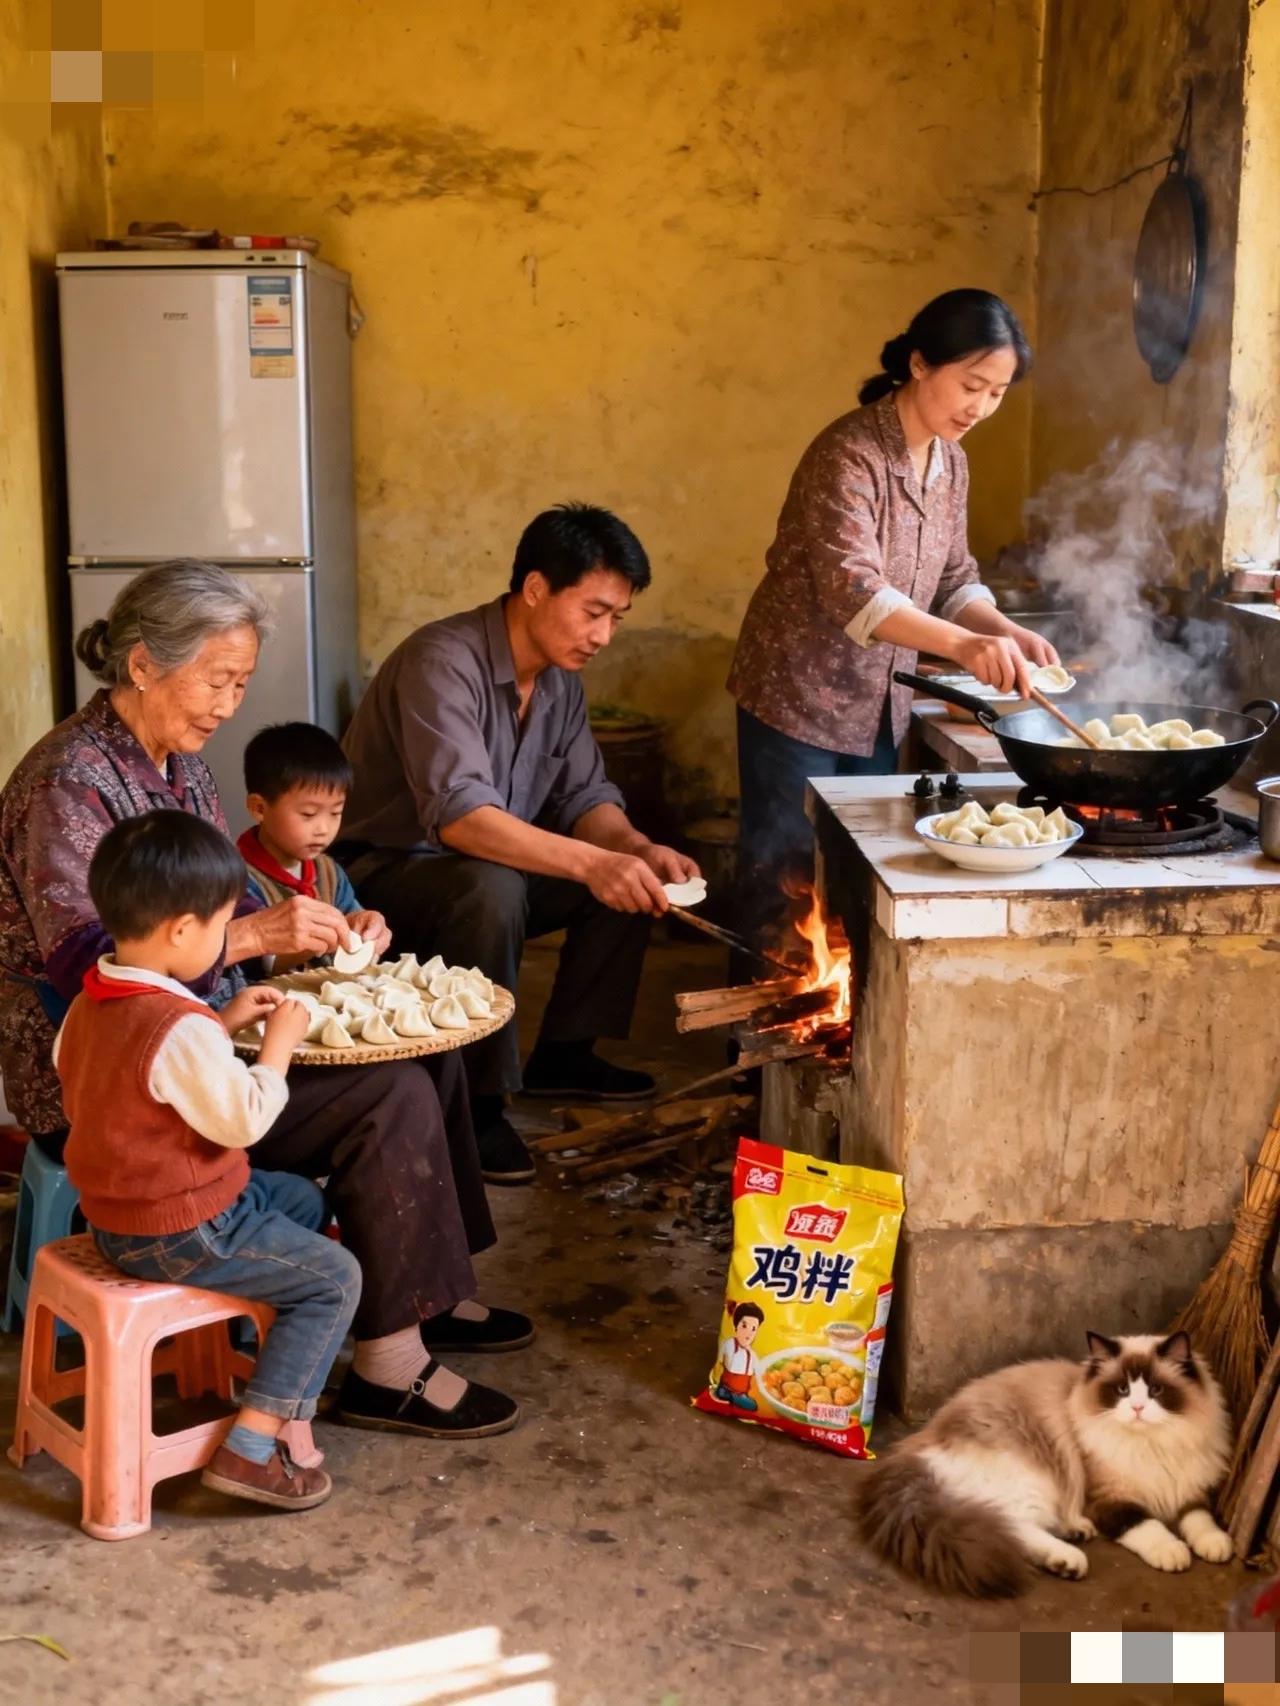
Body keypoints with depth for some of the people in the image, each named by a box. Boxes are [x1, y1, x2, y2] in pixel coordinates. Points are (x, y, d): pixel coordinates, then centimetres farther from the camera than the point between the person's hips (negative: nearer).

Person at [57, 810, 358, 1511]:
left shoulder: (94, 996, 1)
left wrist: (222, 1022, 7)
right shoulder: (179, 1028, -29)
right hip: (177, 1235, -10)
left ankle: (291, 1368, 31)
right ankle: (250, 1448, -6)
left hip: (119, 1211, 10)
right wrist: (278, 1042, -13)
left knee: (305, 1201, 25)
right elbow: (244, 1119, -25)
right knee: (335, 1277, -3)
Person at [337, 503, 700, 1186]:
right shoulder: (444, 662, -26)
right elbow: (457, 813, -38)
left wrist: (638, 848, -19)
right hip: (381, 872, -8)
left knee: (635, 874, -4)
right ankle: (474, 1101, -23)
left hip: (486, 866, 9)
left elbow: (583, 796, 3)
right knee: (490, 889, -38)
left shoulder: (560, 677, 3)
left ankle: (563, 1054, 7)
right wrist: (591, 862, -47)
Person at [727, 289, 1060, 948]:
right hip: (799, 695, -8)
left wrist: (1008, 632, -9)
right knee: (787, 873, 2)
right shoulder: (848, 454, -22)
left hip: (880, 704, 8)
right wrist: (961, 643, -46)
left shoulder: (950, 463, 4)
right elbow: (852, 589, -34)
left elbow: (953, 578, 11)